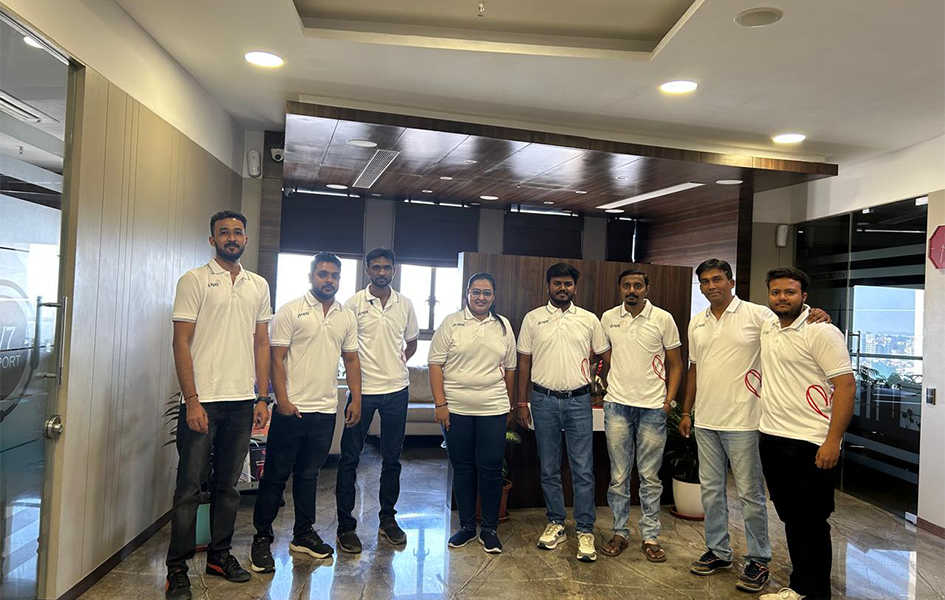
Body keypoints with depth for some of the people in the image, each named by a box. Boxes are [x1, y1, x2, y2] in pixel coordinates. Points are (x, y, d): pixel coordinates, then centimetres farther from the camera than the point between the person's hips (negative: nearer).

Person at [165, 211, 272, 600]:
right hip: (202, 400, -4)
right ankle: (177, 568, 13)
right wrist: (192, 400, -13)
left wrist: (262, 398, 7)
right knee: (190, 486, 1)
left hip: (242, 401, 4)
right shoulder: (195, 280, -2)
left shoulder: (259, 286, 11)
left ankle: (220, 554, 27)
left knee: (228, 483, 14)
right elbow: (181, 342, -7)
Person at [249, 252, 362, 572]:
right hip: (292, 409, -4)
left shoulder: (347, 316, 10)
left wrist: (355, 399, 7)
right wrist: (282, 399, -15)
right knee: (276, 474, 3)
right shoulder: (291, 311, -5)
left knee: (309, 474, 16)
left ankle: (304, 534, 27)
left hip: (326, 410, 5)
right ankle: (262, 538, 15)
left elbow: (351, 359, 14)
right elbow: (277, 357, -8)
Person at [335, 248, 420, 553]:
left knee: (392, 459, 12)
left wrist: (398, 364, 10)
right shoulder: (353, 304, -3)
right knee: (350, 458, 1)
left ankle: (388, 519, 26)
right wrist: (355, 369, -4)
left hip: (396, 390, 3)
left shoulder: (405, 304, 6)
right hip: (362, 390, -3)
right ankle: (346, 525, 12)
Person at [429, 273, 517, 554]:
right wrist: (440, 403, -9)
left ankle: (489, 529, 17)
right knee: (463, 469, 9)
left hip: (493, 409, 1)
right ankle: (467, 526, 24)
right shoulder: (451, 323, 1)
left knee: (491, 468, 2)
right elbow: (436, 364, -3)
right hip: (456, 409, -1)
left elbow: (510, 368, 13)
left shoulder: (503, 326, 9)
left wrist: (508, 404, 13)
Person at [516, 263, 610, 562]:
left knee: (583, 470, 0)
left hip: (579, 402, -1)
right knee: (549, 469, 10)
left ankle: (585, 531, 10)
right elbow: (524, 362, 5)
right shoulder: (533, 318, 4)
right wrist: (521, 402, 3)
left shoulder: (589, 320, 4)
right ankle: (555, 524, 24)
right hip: (544, 401, 1)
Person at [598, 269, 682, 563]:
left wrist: (669, 400, -4)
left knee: (650, 476, 6)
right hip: (617, 406, 2)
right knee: (618, 475, 7)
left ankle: (650, 537, 18)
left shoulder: (663, 319, -1)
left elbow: (675, 364, 4)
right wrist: (605, 390, 9)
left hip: (653, 407, -1)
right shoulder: (608, 318, 5)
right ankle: (619, 532, 19)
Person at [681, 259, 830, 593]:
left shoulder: (757, 315, -7)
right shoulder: (696, 323, 10)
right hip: (705, 421, 6)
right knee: (711, 490, 14)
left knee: (750, 493, 4)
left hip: (742, 422, -5)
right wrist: (686, 411, 16)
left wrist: (813, 318, -31)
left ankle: (758, 560, 19)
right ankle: (718, 552, 29)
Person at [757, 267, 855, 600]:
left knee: (811, 522, 2)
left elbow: (846, 386, -16)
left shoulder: (821, 332, -13)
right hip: (771, 438, 7)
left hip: (809, 443, -7)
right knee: (790, 518, 17)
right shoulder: (767, 327, 9)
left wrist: (833, 441, -20)